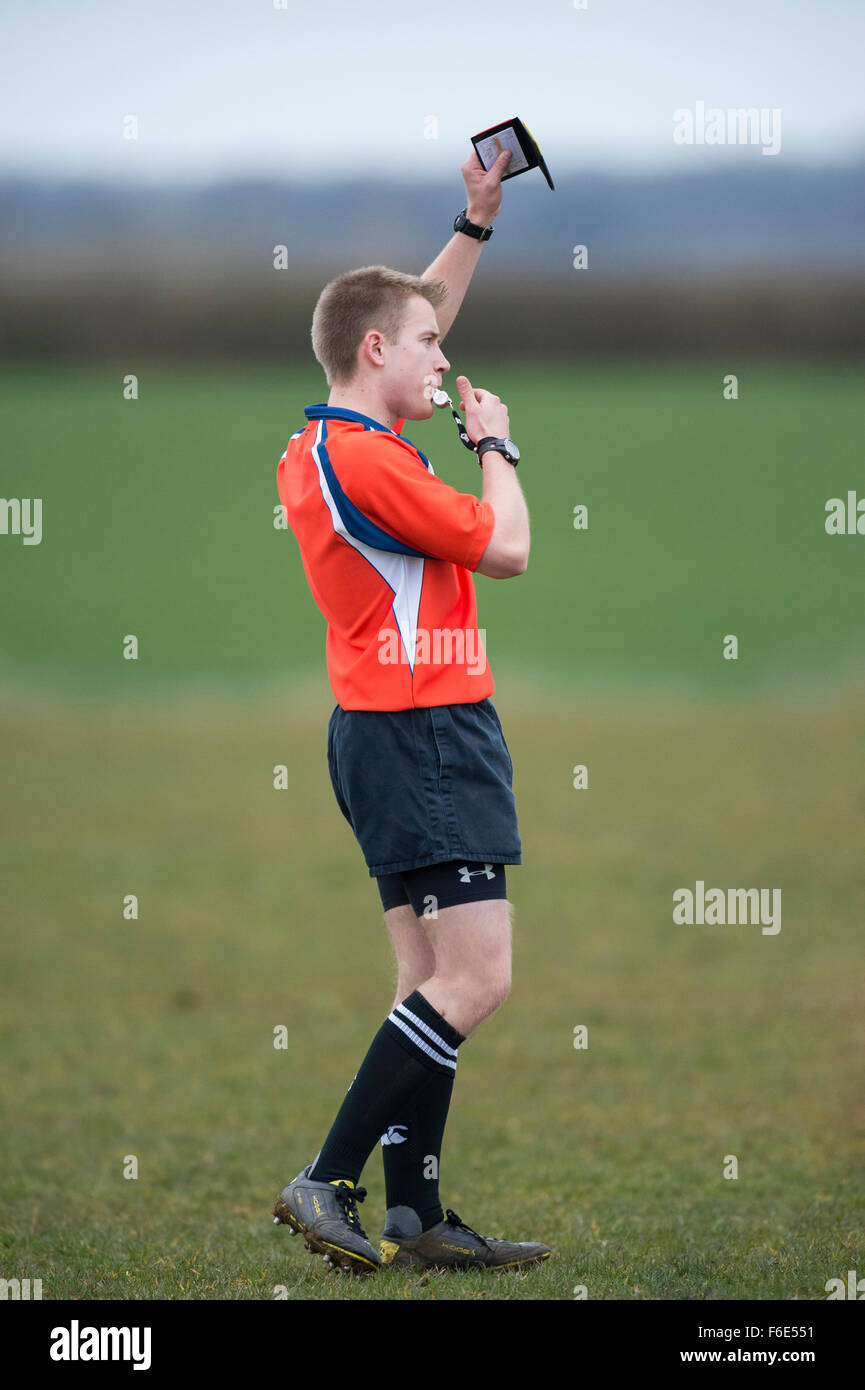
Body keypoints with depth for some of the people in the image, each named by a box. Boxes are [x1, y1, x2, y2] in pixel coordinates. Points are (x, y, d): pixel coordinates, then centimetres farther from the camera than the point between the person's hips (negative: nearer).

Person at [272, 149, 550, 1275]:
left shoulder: (323, 443, 12)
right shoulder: (367, 461, -18)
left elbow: (415, 320, 30)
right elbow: (507, 549, -10)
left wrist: (478, 224, 28)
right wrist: (495, 441, 5)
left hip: (394, 729, 11)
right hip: (426, 738, -11)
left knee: (434, 976, 8)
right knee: (476, 979, -13)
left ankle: (415, 1214, 6)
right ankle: (329, 1182, -13)